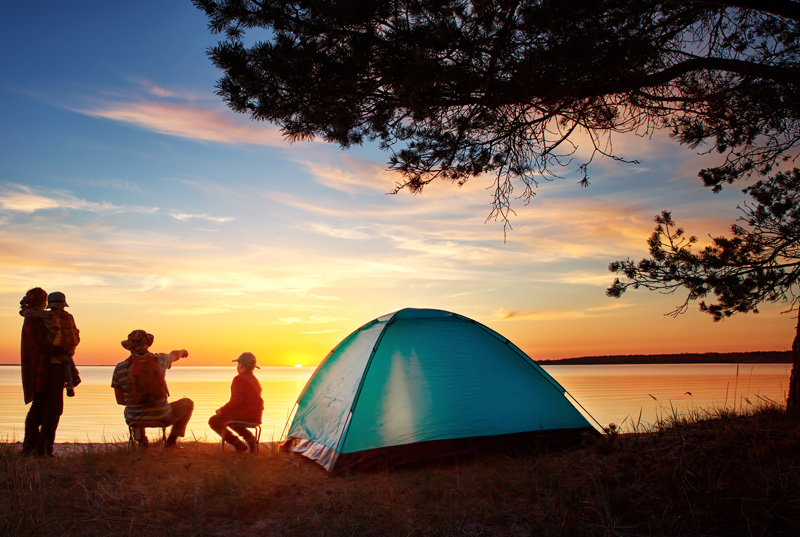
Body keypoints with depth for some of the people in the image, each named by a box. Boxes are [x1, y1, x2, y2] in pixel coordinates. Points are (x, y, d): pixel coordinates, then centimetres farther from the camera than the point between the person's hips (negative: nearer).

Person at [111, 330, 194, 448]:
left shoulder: (120, 368, -9)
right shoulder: (159, 359, -8)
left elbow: (120, 400, 2)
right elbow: (174, 355, 18)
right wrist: (182, 351, 43)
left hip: (134, 419, 3)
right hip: (162, 418, -3)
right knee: (187, 403, 25)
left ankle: (141, 439, 28)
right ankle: (172, 439, 21)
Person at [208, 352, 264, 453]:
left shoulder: (239, 379, -13)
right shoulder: (254, 380, 13)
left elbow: (237, 400, -22)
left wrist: (222, 410, -12)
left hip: (243, 414, -9)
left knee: (213, 421, 7)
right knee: (228, 418, 34)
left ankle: (238, 444, -1)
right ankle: (249, 437, 13)